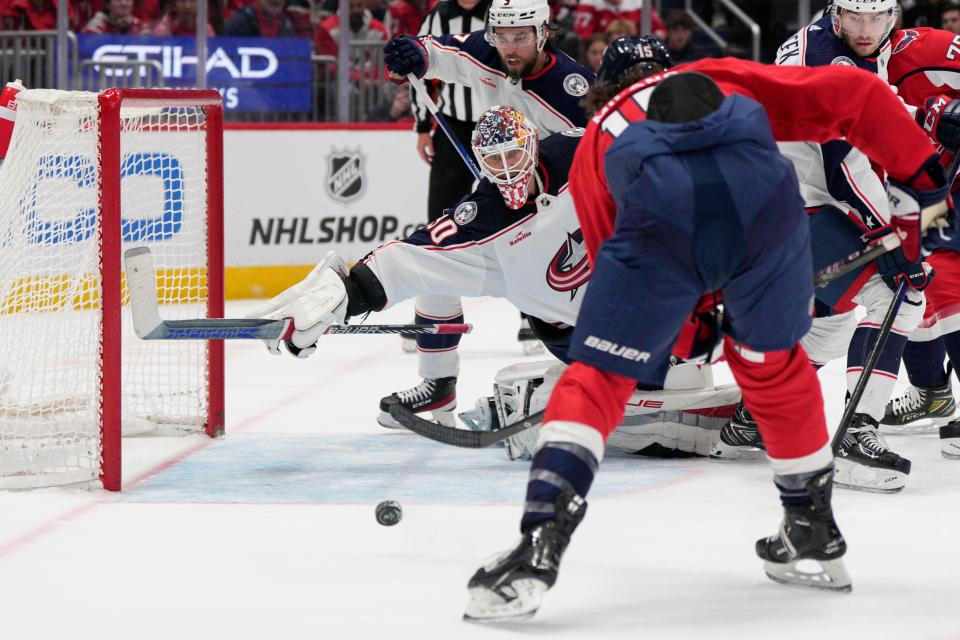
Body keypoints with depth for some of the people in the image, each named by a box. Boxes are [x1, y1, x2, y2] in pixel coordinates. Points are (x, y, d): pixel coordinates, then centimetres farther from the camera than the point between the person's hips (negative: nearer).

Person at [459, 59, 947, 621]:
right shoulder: (726, 78, 40)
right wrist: (917, 178, 28)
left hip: (660, 219, -1)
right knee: (772, 363, 26)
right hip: (764, 203, 1)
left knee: (598, 377, 11)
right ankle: (816, 538, 38)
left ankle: (539, 548, -6)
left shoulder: (598, 139, 40)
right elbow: (853, 94, 26)